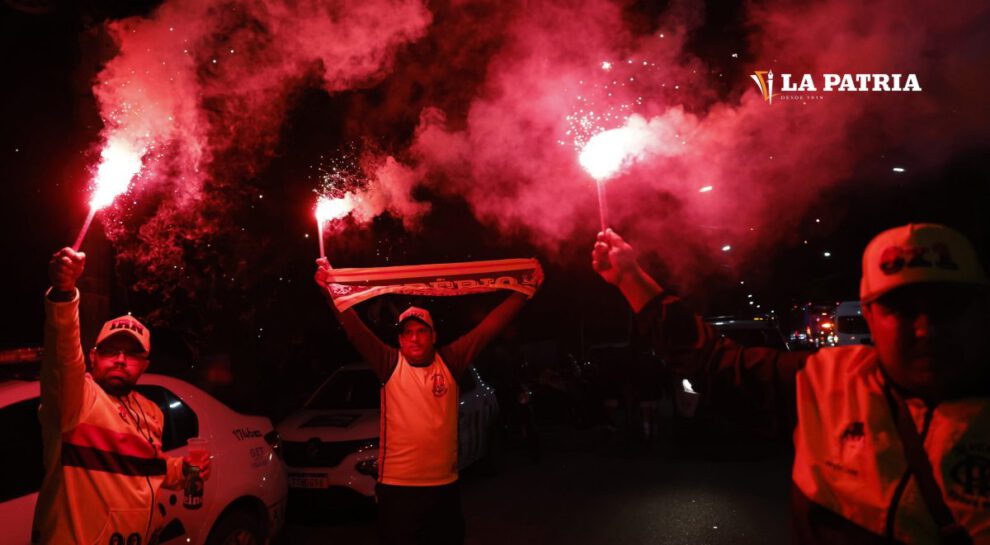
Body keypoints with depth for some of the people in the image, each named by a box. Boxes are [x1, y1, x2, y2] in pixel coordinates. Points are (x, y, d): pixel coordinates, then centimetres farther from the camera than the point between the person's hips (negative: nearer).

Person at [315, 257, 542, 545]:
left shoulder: (450, 362, 1)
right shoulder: (390, 365, -2)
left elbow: (490, 325, -1)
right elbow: (353, 327, -9)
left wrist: (524, 292, -5)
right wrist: (329, 290, -20)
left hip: (446, 485, 2)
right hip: (397, 486, -2)